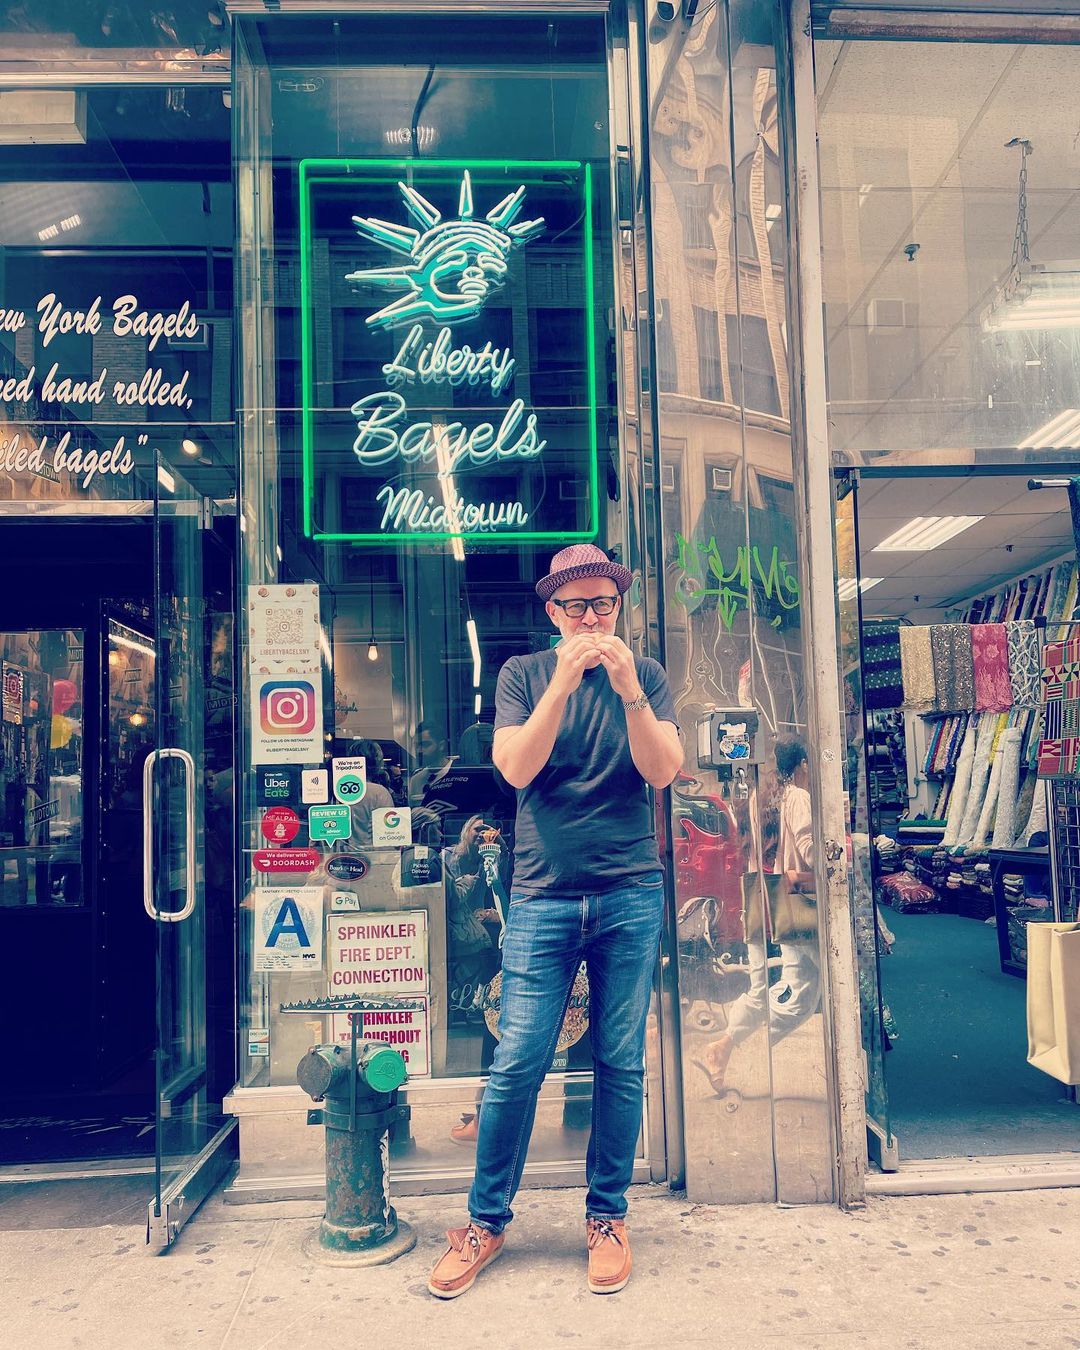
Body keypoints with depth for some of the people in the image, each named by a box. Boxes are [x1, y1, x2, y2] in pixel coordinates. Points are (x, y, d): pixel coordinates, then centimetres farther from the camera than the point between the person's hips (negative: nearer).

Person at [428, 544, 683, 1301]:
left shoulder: (646, 676, 7)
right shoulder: (524, 674, 6)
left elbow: (663, 770, -4)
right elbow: (516, 768, -7)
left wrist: (628, 689, -17)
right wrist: (563, 682, -17)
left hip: (631, 895, 1)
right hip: (543, 895, 0)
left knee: (621, 1065, 7)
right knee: (517, 1064, 1)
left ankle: (608, 1218, 25)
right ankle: (487, 1221, 19)